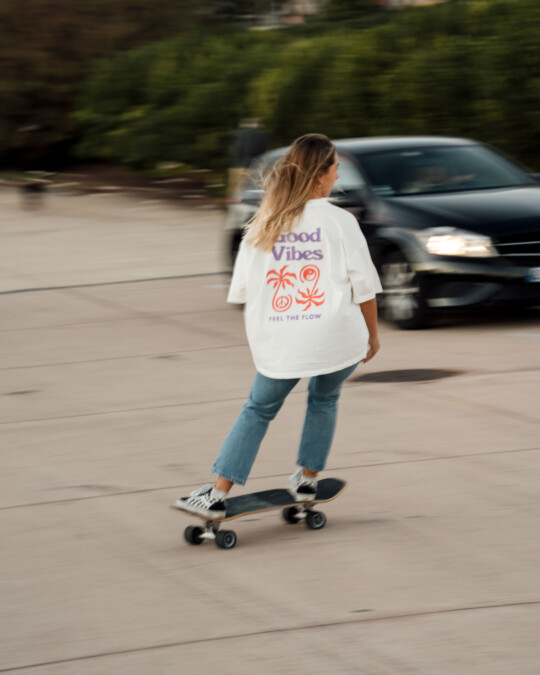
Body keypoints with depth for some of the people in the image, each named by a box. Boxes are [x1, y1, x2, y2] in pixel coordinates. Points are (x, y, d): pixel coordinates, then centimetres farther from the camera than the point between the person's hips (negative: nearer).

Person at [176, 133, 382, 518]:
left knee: (259, 410, 18)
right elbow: (364, 287, -4)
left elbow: (241, 289, 7)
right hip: (335, 338, -2)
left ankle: (217, 496, 10)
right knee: (324, 400, 27)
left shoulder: (263, 224, 4)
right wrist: (373, 334, 9)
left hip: (278, 343, 2)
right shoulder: (340, 222, -6)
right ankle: (306, 481, 30)